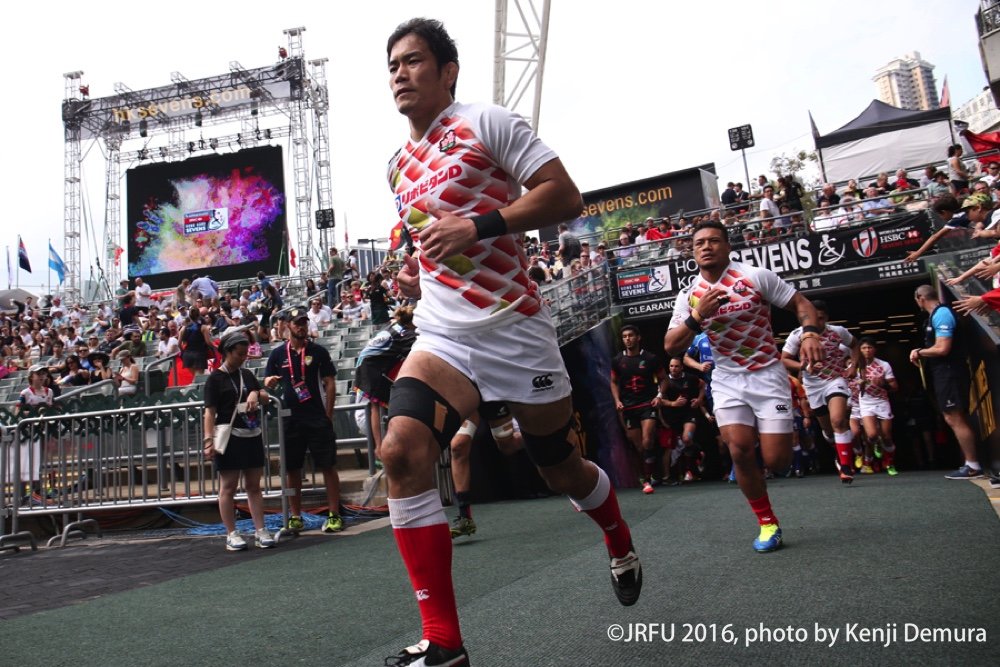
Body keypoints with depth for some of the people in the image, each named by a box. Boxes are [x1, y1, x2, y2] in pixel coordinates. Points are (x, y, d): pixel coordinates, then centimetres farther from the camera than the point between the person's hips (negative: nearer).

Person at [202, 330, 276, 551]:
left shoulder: (247, 375, 13)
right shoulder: (216, 378, -5)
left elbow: (265, 397, 18)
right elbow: (210, 411, -10)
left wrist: (257, 393, -5)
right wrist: (209, 440, -18)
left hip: (253, 436, 6)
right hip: (230, 438, -6)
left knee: (254, 486, 8)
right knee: (228, 487, 3)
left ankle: (260, 531, 12)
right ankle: (231, 534, 10)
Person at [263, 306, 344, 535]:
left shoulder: (318, 351, 1)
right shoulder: (278, 354, 7)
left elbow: (330, 383, 1)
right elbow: (267, 382, 12)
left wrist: (328, 415, -5)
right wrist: (269, 382, -12)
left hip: (317, 418, -2)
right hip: (291, 419, 2)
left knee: (328, 466, -1)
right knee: (292, 469, 7)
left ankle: (334, 515, 6)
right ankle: (295, 517, 18)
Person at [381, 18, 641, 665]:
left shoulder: (486, 122, -1)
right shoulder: (400, 165, 17)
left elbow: (566, 196, -9)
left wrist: (477, 226, -19)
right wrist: (413, 269, 9)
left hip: (514, 326, -5)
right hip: (442, 334, 5)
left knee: (562, 468, 9)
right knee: (401, 449, -20)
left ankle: (622, 547, 44)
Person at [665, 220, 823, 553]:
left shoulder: (756, 276, -8)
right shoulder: (688, 295, -1)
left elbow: (801, 303, -3)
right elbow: (671, 347, -7)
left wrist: (810, 333, -23)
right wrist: (697, 317, -22)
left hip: (768, 375, -2)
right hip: (727, 380, 2)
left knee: (776, 460, -8)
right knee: (740, 451, -13)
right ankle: (767, 522, 7)